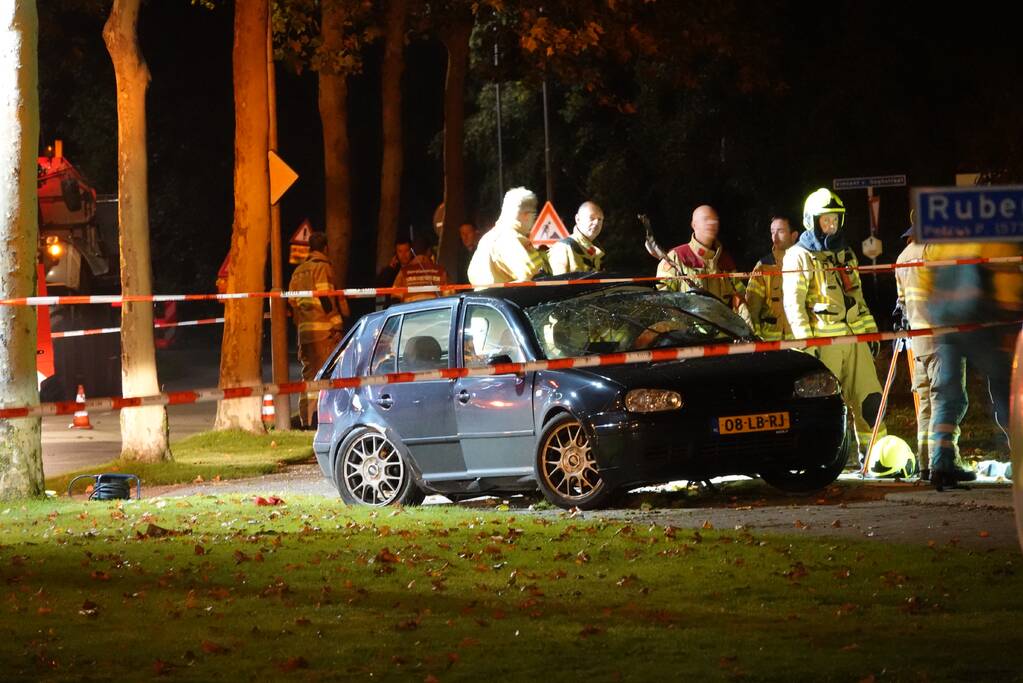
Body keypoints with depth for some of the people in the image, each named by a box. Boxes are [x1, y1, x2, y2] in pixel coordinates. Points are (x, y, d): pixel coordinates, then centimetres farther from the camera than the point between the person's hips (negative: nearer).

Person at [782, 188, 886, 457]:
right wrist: (807, 343, -16)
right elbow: (793, 303, -9)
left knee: (869, 398, 4)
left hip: (853, 336, 7)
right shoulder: (799, 257, -2)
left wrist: (870, 330, 19)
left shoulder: (845, 255, 21)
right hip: (824, 341, -7)